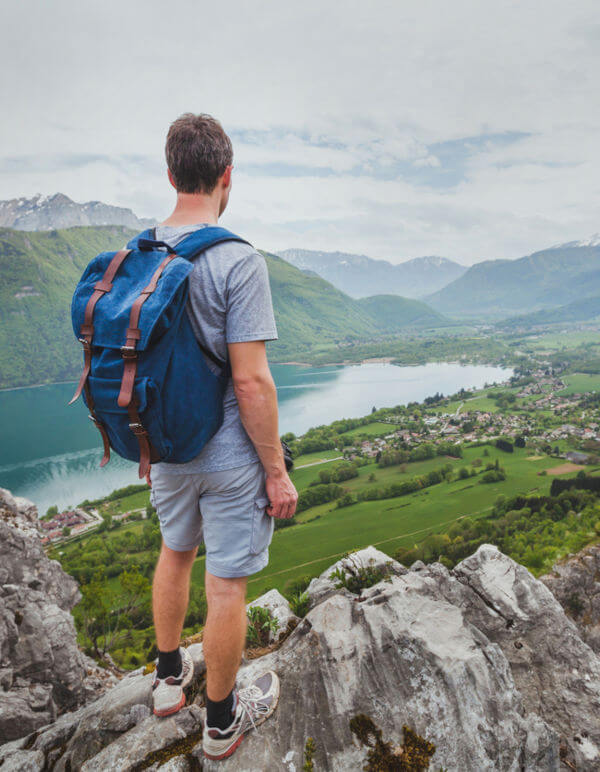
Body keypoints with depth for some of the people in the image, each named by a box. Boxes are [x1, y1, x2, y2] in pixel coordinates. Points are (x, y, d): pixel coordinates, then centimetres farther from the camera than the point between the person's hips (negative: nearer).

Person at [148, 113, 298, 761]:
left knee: (174, 555, 26)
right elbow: (250, 380, -23)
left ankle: (169, 678, 48)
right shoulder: (238, 260, -20)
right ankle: (221, 721, 34)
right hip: (229, 456, -6)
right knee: (226, 585, 10)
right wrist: (277, 471, -13)